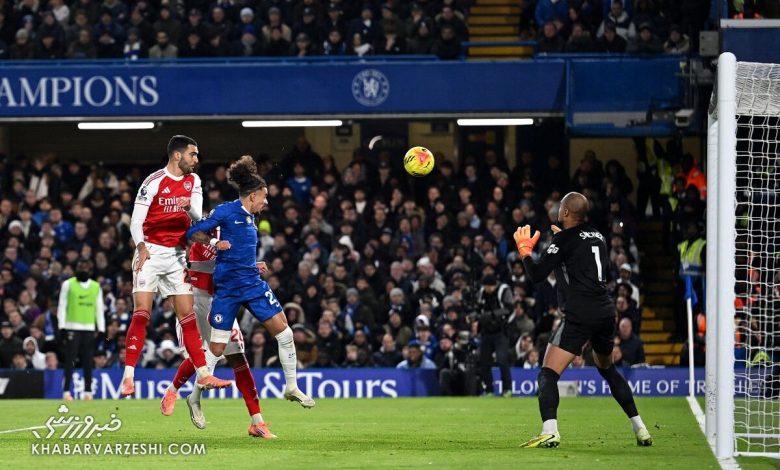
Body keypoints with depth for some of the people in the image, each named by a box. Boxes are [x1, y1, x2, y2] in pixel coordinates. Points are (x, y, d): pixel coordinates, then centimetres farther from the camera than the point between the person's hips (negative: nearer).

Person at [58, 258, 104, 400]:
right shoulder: (68, 284, 2)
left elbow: (99, 309, 12)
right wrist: (62, 327, -7)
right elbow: (62, 306, 0)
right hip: (72, 328, -3)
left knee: (88, 362, 3)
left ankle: (88, 392, 7)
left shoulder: (96, 287, 11)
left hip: (89, 328, 3)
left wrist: (101, 329, 5)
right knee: (70, 360, -6)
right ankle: (66, 392, -7)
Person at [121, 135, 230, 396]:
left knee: (188, 317, 5)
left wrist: (189, 206, -23)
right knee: (141, 314, -14)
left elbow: (197, 217, 0)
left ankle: (203, 374, 7)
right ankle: (128, 377, -16)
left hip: (177, 255, 5)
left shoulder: (193, 181, 9)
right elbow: (136, 221, -12)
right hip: (151, 252, -5)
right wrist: (141, 247, -30)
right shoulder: (154, 182, -10)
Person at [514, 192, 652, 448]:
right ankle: (640, 429, 24)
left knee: (548, 374, -9)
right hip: (606, 312, 7)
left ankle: (550, 432, -29)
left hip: (579, 316, -7)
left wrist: (524, 249, 12)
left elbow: (537, 274, -6)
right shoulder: (597, 237, 16)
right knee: (608, 369, 28)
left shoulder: (564, 239, -3)